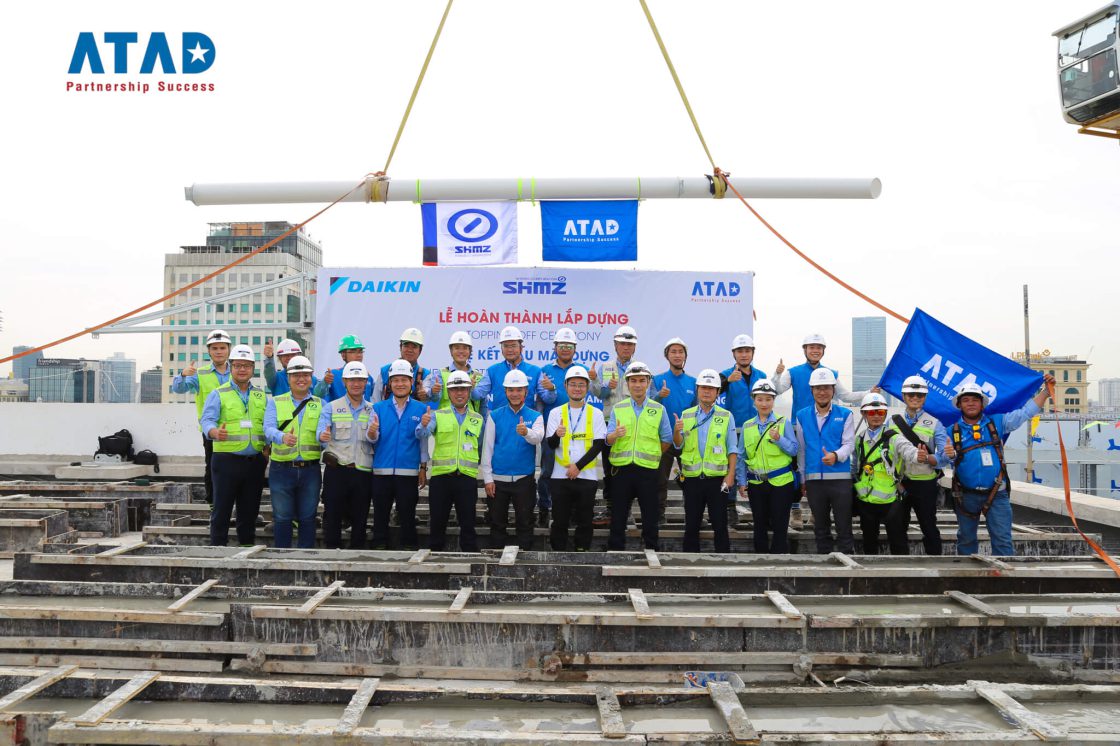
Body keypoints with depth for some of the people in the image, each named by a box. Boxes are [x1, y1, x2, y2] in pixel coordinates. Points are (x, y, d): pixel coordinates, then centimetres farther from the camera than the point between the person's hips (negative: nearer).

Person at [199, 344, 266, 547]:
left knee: (249, 511, 11)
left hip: (255, 460, 4)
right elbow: (207, 421, -11)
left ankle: (248, 549, 20)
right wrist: (215, 432, -33)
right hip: (227, 460, -3)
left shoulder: (262, 395, 14)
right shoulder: (218, 394, 2)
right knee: (222, 510, 0)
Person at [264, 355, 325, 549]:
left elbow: (322, 431, -8)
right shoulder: (275, 402, 7)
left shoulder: (320, 404, 8)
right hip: (282, 469, -1)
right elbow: (268, 428, -9)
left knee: (307, 518, 8)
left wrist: (323, 436, -33)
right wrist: (283, 437, -32)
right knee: (282, 517, 6)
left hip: (310, 469, 1)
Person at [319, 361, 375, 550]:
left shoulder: (372, 410, 11)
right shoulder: (331, 408, 6)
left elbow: (374, 440, 0)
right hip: (336, 470, -2)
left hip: (363, 472, 2)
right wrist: (324, 436, -31)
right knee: (332, 515, 0)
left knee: (360, 518, 7)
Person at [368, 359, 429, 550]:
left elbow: (424, 441, 6)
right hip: (381, 471, 1)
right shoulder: (378, 408, 7)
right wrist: (372, 432, -22)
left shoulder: (421, 409, 4)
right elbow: (372, 439, 0)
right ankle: (379, 548, 16)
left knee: (408, 517, 4)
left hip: (409, 472, -1)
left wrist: (423, 468, 2)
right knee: (380, 516, 7)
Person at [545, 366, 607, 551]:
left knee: (584, 520, 6)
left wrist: (578, 466, -10)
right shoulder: (556, 413, 5)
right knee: (560, 520, 5)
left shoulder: (596, 414, 4)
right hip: (561, 475, 0)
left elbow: (599, 445, -2)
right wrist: (557, 435, -25)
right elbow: (551, 445, -1)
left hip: (587, 475, 0)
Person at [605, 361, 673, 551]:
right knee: (618, 516, 4)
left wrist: (651, 455, 5)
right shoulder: (618, 408, 8)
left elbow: (667, 440, 9)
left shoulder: (659, 410, 6)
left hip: (648, 469, -1)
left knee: (650, 517, 3)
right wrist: (615, 434, -20)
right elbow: (608, 440, 0)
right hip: (621, 469, 1)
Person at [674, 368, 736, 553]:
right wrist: (677, 431, -16)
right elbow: (678, 445, 5)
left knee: (720, 525, 1)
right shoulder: (686, 415, 9)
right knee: (691, 525, 8)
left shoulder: (726, 416, 4)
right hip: (692, 477, 2)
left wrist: (731, 474, -6)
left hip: (717, 477, -2)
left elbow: (732, 448, 2)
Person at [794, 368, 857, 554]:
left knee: (844, 528, -1)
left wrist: (836, 456, -26)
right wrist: (802, 479, 12)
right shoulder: (802, 416, 9)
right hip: (813, 479, 2)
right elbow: (801, 449, 12)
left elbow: (849, 443, -4)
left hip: (840, 478, -2)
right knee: (820, 528, 12)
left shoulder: (845, 415, 4)